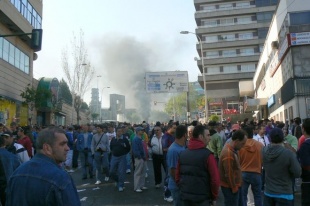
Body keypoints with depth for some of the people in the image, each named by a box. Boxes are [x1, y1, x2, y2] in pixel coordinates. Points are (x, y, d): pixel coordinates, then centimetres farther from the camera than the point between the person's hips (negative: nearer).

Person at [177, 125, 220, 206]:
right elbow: (215, 179, -16)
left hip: (185, 197, 5)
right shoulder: (207, 155, -15)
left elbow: (177, 176, 8)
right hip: (202, 198, -5)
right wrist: (214, 197, -1)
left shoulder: (182, 154, 3)